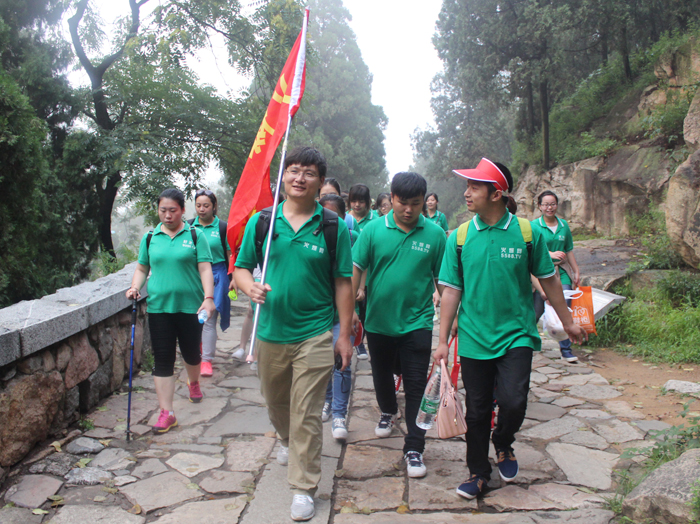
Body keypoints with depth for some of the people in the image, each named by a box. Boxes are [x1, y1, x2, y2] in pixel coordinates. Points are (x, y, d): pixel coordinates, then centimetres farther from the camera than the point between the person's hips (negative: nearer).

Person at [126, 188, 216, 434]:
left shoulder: (195, 235, 0)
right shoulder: (150, 238, 8)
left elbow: (205, 269, -5)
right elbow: (142, 269, 16)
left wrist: (208, 297, -16)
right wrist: (135, 287, -4)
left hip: (190, 306, -1)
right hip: (159, 306, 2)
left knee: (191, 352, 13)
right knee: (163, 359, 0)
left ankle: (193, 383, 47)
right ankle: (166, 412, 6)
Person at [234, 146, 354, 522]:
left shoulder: (333, 227, -4)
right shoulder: (261, 221, 1)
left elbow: (343, 282, -2)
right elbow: (241, 267, 7)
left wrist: (345, 334, -3)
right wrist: (250, 287, -17)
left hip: (314, 335, -3)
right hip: (270, 332, 3)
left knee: (306, 415, 1)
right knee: (275, 402, 23)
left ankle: (304, 488, 17)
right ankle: (287, 441, 54)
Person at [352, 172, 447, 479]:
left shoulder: (435, 234, -6)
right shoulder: (373, 230, -6)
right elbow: (355, 270, -6)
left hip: (416, 323, -2)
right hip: (378, 321, 2)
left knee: (416, 386, 0)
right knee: (381, 375, 22)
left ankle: (414, 448, 12)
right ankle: (388, 413, 50)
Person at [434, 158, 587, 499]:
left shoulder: (527, 232, -5)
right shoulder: (459, 237, -3)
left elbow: (548, 281, 7)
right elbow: (451, 291, 0)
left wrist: (568, 322, 14)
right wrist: (443, 340, -1)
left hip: (516, 335, -1)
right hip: (474, 339, 2)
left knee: (513, 401, -14)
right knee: (477, 411, 9)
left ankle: (503, 444, 21)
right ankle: (478, 472, 32)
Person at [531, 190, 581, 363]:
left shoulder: (564, 225, 10)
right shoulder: (534, 226, -4)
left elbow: (569, 250, 17)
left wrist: (576, 272, 15)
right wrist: (550, 254, -23)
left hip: (561, 271, 4)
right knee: (537, 310, -1)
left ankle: (566, 349, 6)